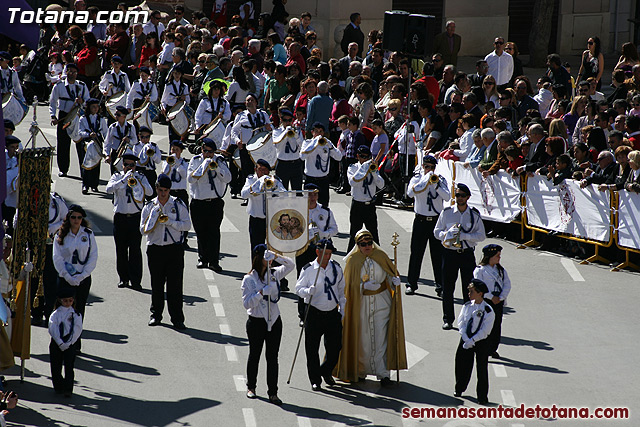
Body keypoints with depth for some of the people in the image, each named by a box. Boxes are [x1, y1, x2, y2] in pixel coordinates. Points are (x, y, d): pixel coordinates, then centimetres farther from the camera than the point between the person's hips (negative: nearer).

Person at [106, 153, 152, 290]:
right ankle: (123, 278, 15)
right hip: (120, 217, 1)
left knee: (135, 250, -5)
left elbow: (149, 192, -8)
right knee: (121, 249, 5)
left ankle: (135, 280, -4)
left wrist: (136, 181, -20)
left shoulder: (141, 178, 8)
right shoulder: (117, 177, 7)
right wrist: (124, 179, -21)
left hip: (136, 217, -1)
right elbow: (109, 189, -13)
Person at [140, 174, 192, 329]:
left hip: (174, 248, -2)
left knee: (175, 284, -4)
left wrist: (169, 221, -13)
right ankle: (156, 315, 23)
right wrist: (154, 216, -13)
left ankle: (177, 319, -2)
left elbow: (187, 225, -2)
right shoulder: (150, 206, 6)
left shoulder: (178, 204, 4)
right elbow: (143, 229, 2)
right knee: (156, 284, 8)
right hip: (155, 249, 2)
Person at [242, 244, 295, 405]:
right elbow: (247, 303, -12)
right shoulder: (249, 279, -7)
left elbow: (290, 265, -3)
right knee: (254, 355, 11)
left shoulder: (274, 274, 5)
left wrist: (276, 256, -15)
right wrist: (262, 292, -24)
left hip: (274, 321, 3)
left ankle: (273, 392, 4)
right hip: (256, 321, -3)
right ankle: (251, 387, 29)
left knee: (272, 357, 2)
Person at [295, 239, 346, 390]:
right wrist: (308, 291, -24)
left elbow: (341, 290, 16)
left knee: (335, 347, 6)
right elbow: (298, 288, -2)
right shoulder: (308, 269, -5)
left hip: (333, 314, 3)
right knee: (312, 349, 0)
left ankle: (326, 372, 32)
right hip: (314, 313, -3)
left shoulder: (336, 268, 6)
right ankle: (315, 380, 12)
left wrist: (342, 309, 11)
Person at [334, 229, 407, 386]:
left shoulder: (380, 256, 1)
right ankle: (361, 371, 20)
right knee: (363, 339, 5)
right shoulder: (352, 260, -3)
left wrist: (395, 280, -17)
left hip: (381, 302, 0)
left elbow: (391, 273, 6)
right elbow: (350, 285, -4)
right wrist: (365, 286, -22)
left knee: (381, 338, -5)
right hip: (361, 303, 0)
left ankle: (383, 373, -3)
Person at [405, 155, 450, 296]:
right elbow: (410, 192, -18)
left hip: (436, 221, 1)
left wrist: (436, 185, -17)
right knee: (416, 253, 2)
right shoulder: (417, 179, 2)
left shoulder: (441, 180, 6)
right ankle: (411, 284, 10)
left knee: (438, 255, 2)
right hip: (421, 221, -1)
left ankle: (440, 285, 8)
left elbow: (447, 197, -6)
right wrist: (426, 179, -18)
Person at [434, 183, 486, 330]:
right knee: (447, 288, 4)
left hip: (467, 253, 0)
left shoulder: (474, 214, 2)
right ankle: (448, 319, 15)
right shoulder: (447, 212, 2)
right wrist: (447, 234, -15)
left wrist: (464, 235, -15)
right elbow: (437, 231, 6)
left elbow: (481, 235, 0)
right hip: (449, 253, 0)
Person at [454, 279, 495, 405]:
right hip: (465, 340, 4)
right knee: (462, 365, 13)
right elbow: (461, 323, -2)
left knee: (482, 368, 0)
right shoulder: (467, 306, -1)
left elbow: (485, 331, -15)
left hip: (481, 342, -4)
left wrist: (471, 341, -19)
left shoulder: (488, 311, -14)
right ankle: (459, 389, 37)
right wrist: (466, 340, -14)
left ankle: (482, 397, 11)